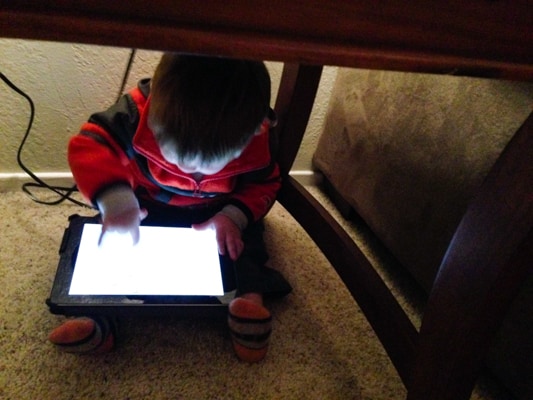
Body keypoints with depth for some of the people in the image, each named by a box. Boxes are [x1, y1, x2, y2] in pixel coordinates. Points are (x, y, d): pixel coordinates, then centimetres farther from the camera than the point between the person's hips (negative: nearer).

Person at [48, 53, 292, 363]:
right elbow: (89, 145, -37)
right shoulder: (138, 111, -34)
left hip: (217, 214, 1)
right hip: (145, 209, 0)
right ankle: (102, 311, -26)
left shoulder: (259, 142, -28)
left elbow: (264, 185, -11)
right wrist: (116, 202, -55)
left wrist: (234, 216, -32)